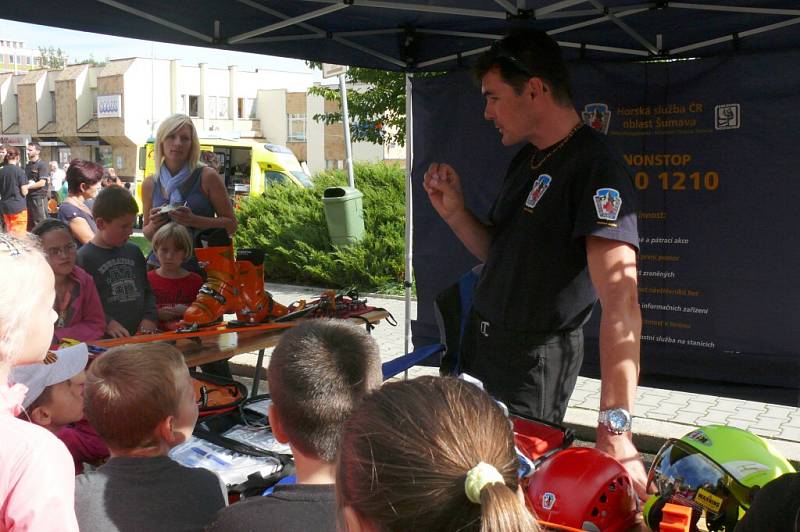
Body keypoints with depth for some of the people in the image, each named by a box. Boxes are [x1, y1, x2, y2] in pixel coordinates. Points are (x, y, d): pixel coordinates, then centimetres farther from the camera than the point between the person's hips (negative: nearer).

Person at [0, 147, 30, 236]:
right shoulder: (19, 171, -12)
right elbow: (24, 192, -11)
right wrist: (27, 187, 8)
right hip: (18, 207, -6)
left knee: (9, 234, 16)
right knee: (19, 235, 0)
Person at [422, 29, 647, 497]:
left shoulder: (596, 168, -22)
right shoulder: (526, 159, 8)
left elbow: (620, 302, -31)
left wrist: (615, 430, -37)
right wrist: (454, 211, -2)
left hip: (536, 360, -8)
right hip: (482, 339, 9)